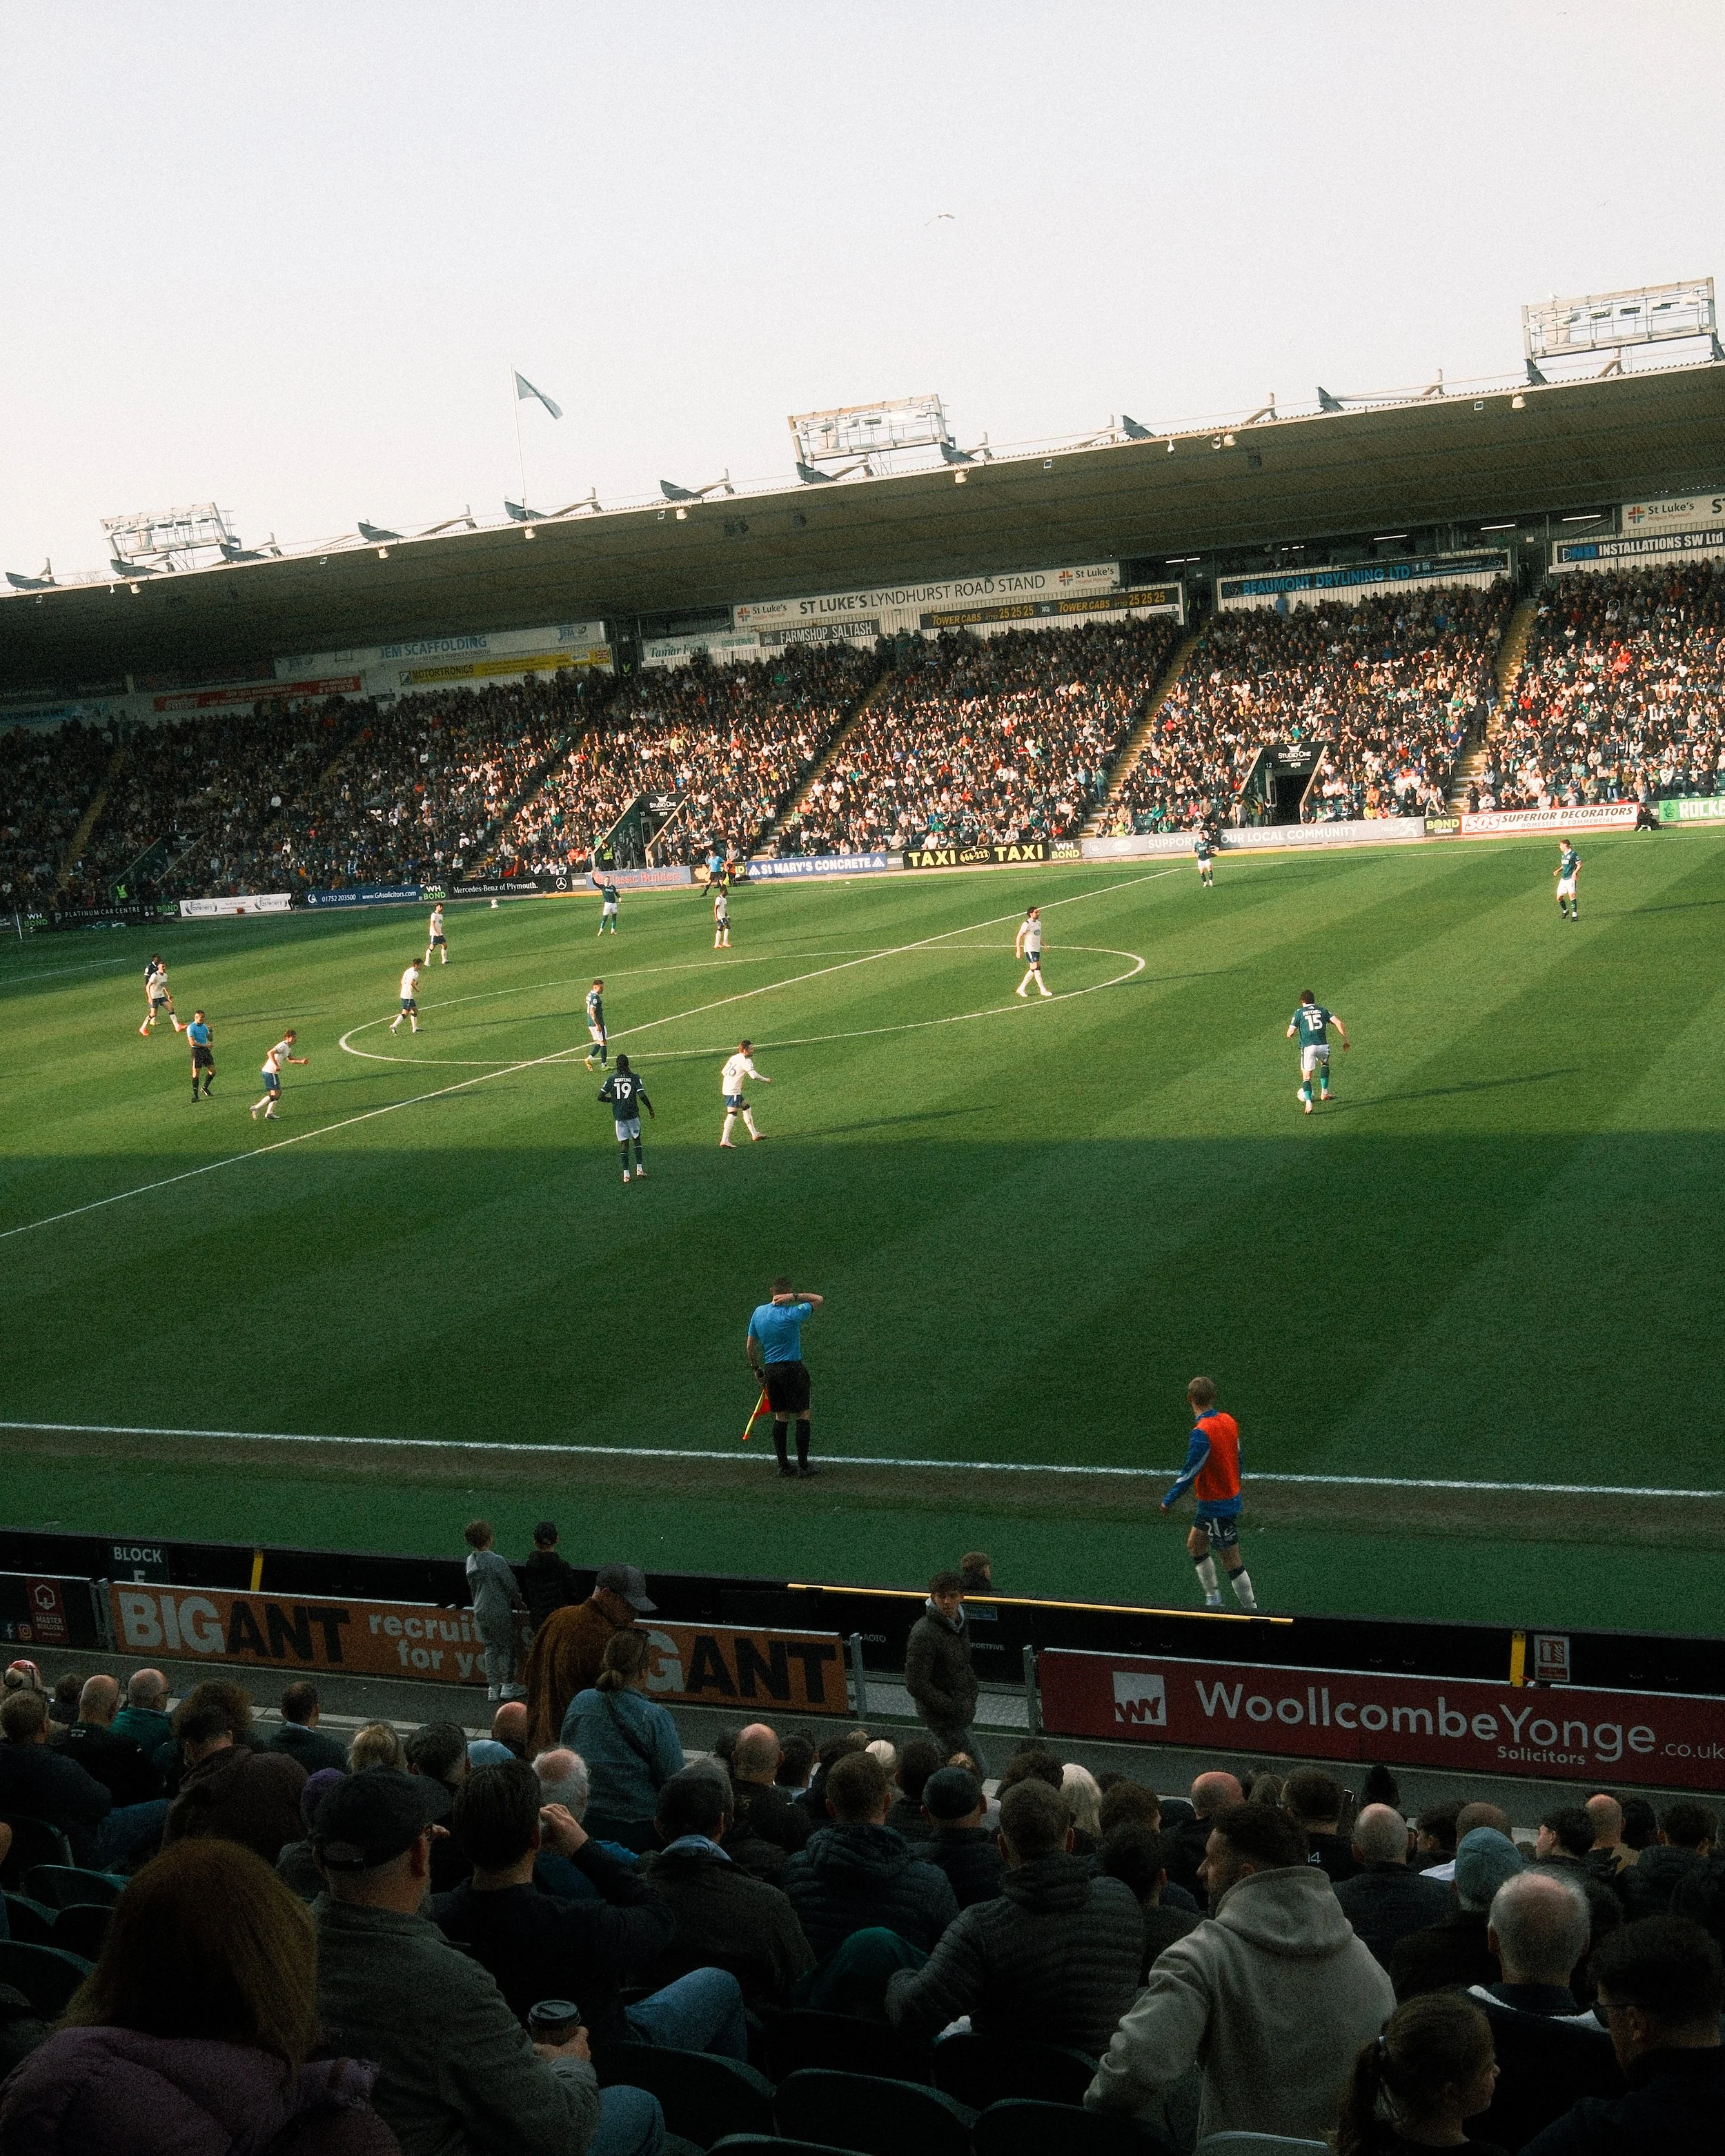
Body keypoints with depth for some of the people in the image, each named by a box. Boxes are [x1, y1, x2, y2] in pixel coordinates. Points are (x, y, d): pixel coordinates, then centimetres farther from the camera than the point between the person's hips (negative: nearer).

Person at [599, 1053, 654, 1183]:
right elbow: (642, 1096, -14)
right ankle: (639, 1169, 8)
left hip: (618, 1116, 1)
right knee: (637, 1139, 17)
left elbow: (600, 1097, 0)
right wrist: (650, 1108, 0)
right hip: (633, 1114, -1)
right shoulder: (634, 1078, -6)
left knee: (623, 1143, 6)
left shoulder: (611, 1079, 0)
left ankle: (626, 1174, 0)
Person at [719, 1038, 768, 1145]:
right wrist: (766, 1080, -9)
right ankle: (724, 1140, -23)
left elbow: (724, 1072, 19)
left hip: (726, 1088, 10)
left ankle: (754, 1134, 28)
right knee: (732, 1114, -14)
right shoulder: (746, 1061, -13)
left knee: (747, 1108, 21)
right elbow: (754, 1075, -25)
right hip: (733, 1092, -10)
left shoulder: (733, 1058, 13)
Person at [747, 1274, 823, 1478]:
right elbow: (819, 1299, -4)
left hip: (771, 1370, 6)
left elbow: (750, 1345, 12)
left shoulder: (759, 1312, 5)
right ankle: (803, 1465, 0)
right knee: (803, 1415, 2)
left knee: (780, 1417, 11)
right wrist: (795, 1296, -13)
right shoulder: (792, 1315, -14)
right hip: (793, 1368, -6)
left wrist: (756, 1368, 22)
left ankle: (783, 1465, 10)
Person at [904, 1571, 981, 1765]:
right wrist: (954, 1708, -21)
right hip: (943, 1718, -8)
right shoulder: (924, 1634, -25)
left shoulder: (959, 1622, 3)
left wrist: (969, 1701, 7)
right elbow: (916, 1685, -25)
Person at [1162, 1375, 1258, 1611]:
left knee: (1231, 1561, 2)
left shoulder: (1202, 1433, -26)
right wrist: (1236, 1491, 24)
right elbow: (1237, 1458, 10)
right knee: (1195, 1545, 21)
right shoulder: (1229, 1421, -2)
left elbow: (1189, 1473, -23)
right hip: (1231, 1497, 9)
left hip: (1217, 1507, -9)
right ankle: (1213, 1599, 29)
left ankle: (1251, 1609, 12)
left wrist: (1169, 1501, -11)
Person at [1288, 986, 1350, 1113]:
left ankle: (1308, 1102, -14)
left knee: (1306, 1077, 6)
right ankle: (1324, 1093, 28)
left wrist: (1293, 1034, 25)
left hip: (1308, 1047, -3)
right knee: (1325, 1064, 34)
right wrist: (1345, 1040, 10)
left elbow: (1290, 1033, 0)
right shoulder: (1322, 1010, 14)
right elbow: (1338, 1023, 3)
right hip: (1323, 1046, 3)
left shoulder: (1300, 1013, 6)